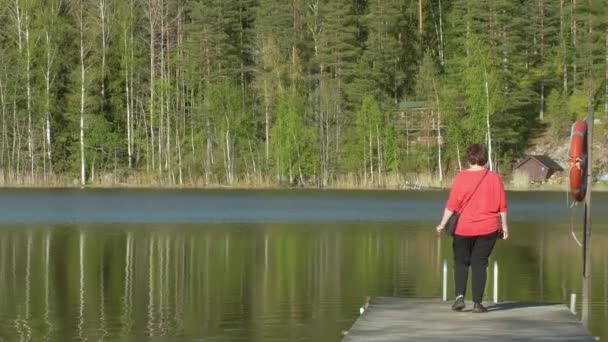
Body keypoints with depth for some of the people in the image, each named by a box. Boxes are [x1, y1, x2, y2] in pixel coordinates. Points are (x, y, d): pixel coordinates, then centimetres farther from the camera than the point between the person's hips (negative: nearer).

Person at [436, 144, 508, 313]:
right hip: (488, 229, 1)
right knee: (479, 263, 6)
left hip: (464, 228, -1)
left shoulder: (461, 177, -8)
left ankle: (459, 296, -4)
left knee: (461, 262, 12)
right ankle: (477, 303, 1)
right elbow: (502, 206, 2)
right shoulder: (494, 178, -2)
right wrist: (504, 226, 11)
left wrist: (443, 224, 1)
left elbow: (451, 205, -8)